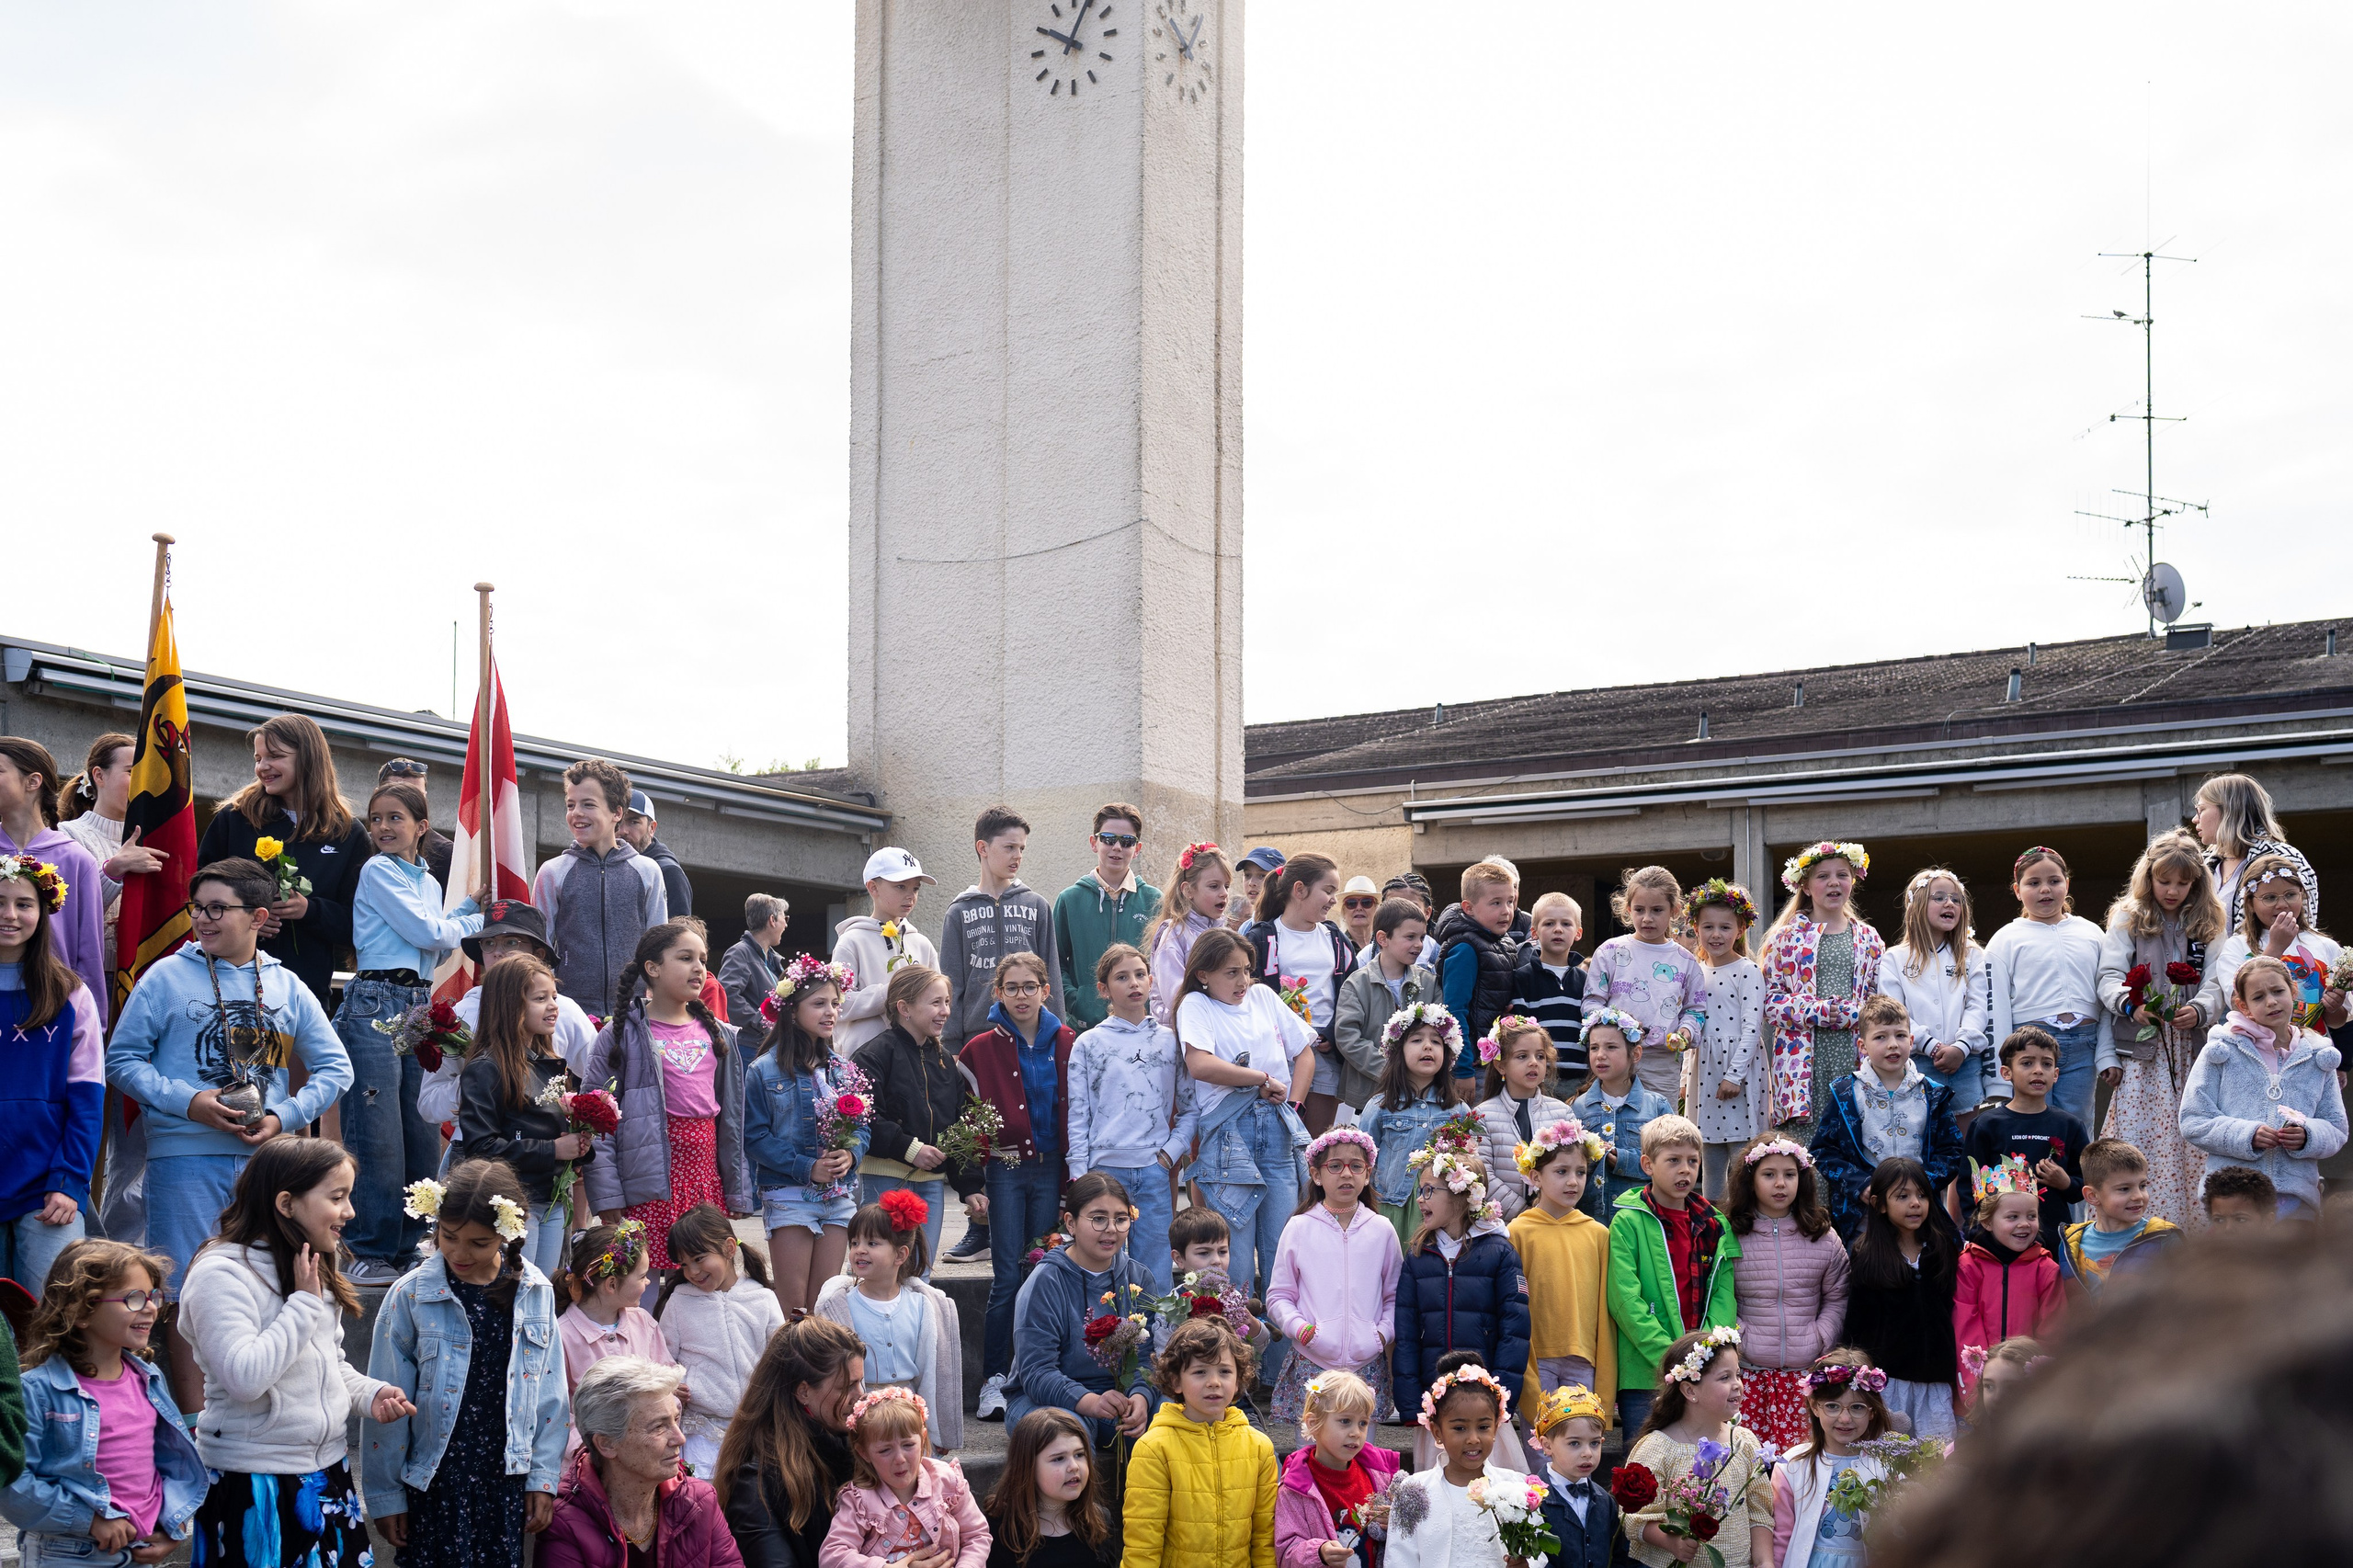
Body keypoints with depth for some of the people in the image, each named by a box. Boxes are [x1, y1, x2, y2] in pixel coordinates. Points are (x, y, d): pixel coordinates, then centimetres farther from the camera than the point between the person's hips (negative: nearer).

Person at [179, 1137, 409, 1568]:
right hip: (255, 1485, -8)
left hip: (327, 1468, 8)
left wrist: (369, 1393, 2)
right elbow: (243, 1378, -26)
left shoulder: (317, 1267, 12)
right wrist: (305, 1303, -21)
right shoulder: (222, 1273, -16)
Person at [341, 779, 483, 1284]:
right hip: (376, 1003, -7)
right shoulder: (377, 871, -1)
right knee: (377, 1131, -8)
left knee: (422, 1130, 6)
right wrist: (475, 921, 6)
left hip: (421, 1005, 7)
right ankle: (372, 1252, -4)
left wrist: (470, 906, 11)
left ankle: (411, 1246, 12)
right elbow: (424, 932, -8)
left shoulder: (429, 882, 20)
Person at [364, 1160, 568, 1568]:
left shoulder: (535, 1293, 0)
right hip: (435, 1482, -2)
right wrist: (384, 1494, 0)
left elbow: (549, 1394, 6)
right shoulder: (410, 1296, -8)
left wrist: (544, 1477, 5)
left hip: (508, 1478, 2)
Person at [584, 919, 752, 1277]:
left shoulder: (718, 1035, 14)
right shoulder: (622, 1033, -3)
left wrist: (737, 1191, 13)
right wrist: (606, 1196, -13)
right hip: (651, 1181, -5)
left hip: (706, 1178, 5)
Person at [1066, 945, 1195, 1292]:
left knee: (1155, 1278, 3)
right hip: (1105, 1170, -1)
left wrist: (1171, 1151, -1)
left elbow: (1190, 1108, 13)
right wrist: (1079, 1178, -3)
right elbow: (1077, 1116, 3)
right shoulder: (1088, 1044, 5)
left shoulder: (1169, 1040, 10)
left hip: (1155, 1172, 2)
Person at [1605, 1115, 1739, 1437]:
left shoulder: (1715, 1226, 13)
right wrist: (1669, 1357, -16)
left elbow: (1724, 1293, 7)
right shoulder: (1628, 1222, -2)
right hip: (1645, 1372, -4)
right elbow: (1625, 1299, -10)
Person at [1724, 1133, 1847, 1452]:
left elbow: (1837, 1299, 14)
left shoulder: (1824, 1237, 8)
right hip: (1748, 1370, -1)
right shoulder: (1730, 1237, 1)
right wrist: (1737, 1337, -8)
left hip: (1806, 1372, 1)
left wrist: (1820, 1339, 1)